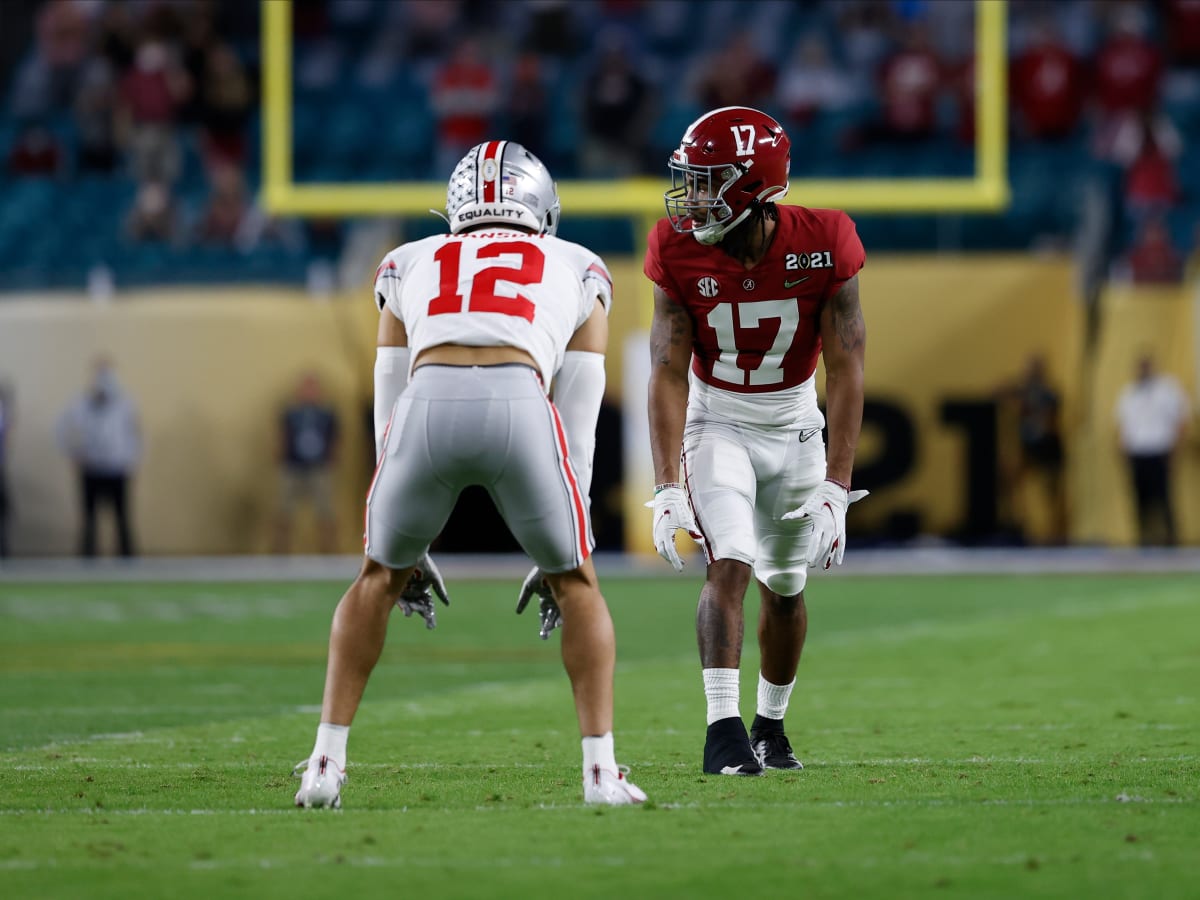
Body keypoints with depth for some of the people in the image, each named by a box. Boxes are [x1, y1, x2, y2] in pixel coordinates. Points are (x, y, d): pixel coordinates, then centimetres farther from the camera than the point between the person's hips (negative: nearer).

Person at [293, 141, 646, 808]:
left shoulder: (411, 267, 36)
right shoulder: (577, 272, 33)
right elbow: (578, 423, 30)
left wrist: (412, 548, 40)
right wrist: (558, 554, 34)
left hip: (428, 403, 1)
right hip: (518, 404, -1)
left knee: (379, 578, 25)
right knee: (576, 583, 21)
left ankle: (327, 763, 20)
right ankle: (602, 772, 13)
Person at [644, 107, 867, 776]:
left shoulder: (823, 245, -22)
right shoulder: (682, 253, -19)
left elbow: (845, 370, -19)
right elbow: (669, 373, -17)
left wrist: (836, 489, -23)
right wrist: (668, 487, -24)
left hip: (796, 430, 1)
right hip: (718, 425, -1)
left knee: (785, 588, 11)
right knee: (731, 565, -19)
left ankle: (772, 726, 29)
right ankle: (724, 729, -22)